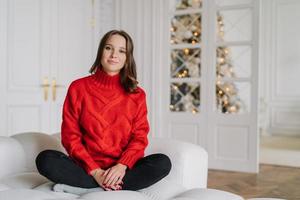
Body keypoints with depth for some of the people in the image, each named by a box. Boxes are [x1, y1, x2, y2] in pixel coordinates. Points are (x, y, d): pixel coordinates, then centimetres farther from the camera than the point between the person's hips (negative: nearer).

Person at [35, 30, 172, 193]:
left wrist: (122, 165, -18)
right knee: (45, 159, -27)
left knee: (162, 163, -26)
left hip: (121, 170, 2)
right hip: (86, 169, -1)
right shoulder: (78, 88, 3)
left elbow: (139, 137, 1)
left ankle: (83, 187, -23)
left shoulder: (137, 95, 6)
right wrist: (95, 171, -14)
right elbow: (70, 136, -2)